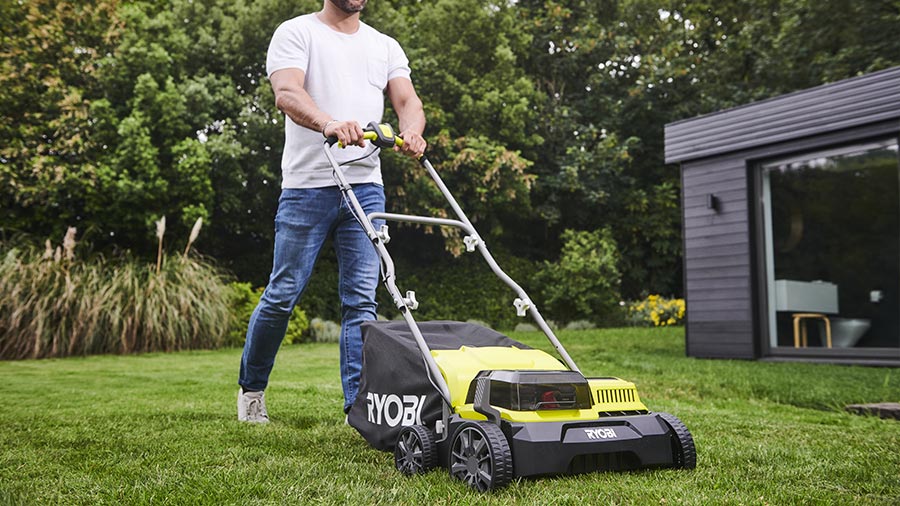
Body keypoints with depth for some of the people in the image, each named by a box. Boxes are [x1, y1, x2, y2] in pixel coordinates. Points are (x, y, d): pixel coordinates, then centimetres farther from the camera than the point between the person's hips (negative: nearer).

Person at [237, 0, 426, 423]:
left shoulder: (385, 47, 17)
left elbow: (408, 101, 4)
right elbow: (286, 93, -14)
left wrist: (411, 131, -20)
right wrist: (328, 123, -35)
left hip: (366, 186, 4)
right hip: (308, 186, -3)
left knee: (361, 301, 0)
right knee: (283, 296, 3)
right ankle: (251, 387, 24)